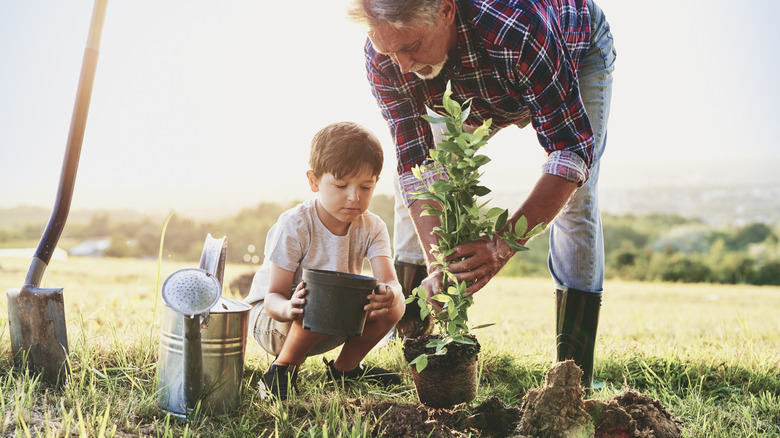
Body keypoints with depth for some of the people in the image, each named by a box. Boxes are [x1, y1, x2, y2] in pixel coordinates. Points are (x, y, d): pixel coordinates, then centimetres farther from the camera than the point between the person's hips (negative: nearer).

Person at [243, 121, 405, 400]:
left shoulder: (372, 228, -11)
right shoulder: (293, 227, -24)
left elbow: (390, 281, -26)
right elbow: (273, 297, -24)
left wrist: (390, 295, -52)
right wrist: (289, 309, -49)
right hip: (268, 316, -5)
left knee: (393, 306, -17)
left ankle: (345, 366, 5)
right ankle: (283, 369, -11)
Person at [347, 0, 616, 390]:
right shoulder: (384, 57, -33)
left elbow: (571, 147, -43)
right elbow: (417, 163, -30)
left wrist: (504, 243, -54)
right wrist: (436, 263, -42)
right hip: (474, 87, 4)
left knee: (573, 200, -18)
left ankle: (574, 376, -11)